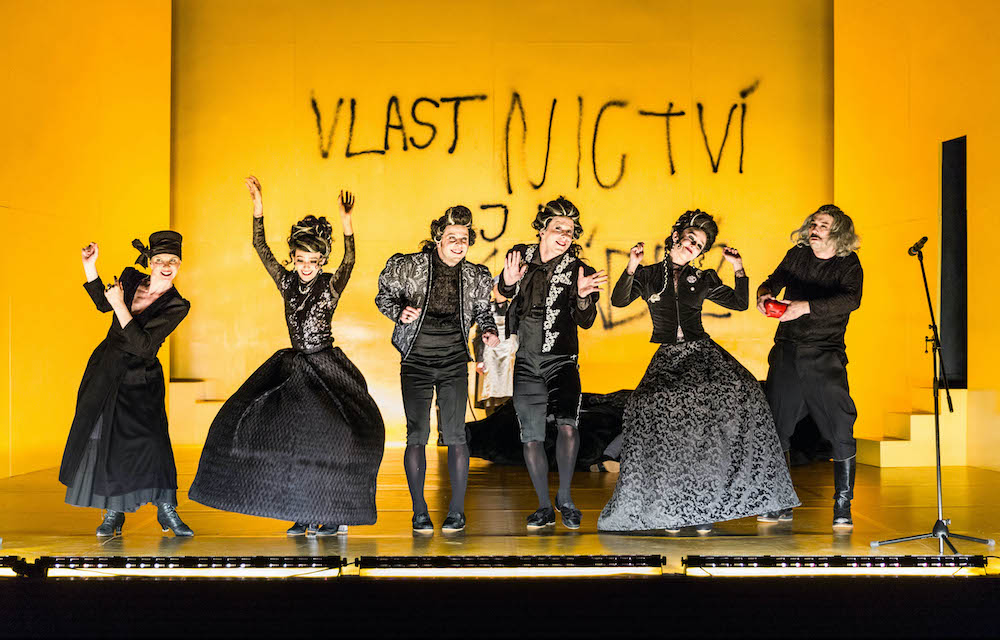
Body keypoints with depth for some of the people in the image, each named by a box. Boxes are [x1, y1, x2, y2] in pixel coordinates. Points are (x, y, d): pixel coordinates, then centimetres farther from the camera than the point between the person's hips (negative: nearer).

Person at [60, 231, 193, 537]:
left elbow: (143, 346, -22)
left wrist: (120, 306, -22)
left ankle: (166, 509, 1)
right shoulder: (131, 278, -1)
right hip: (105, 370, 4)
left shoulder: (176, 306, -13)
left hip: (140, 378, -4)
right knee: (101, 439, 4)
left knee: (151, 440, -17)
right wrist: (90, 267, 8)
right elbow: (103, 304, 20)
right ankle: (113, 513, 18)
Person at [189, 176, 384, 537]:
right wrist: (258, 206, -12)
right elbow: (261, 248, -2)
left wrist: (347, 223, -42)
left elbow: (349, 261, -27)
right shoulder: (287, 283, 3)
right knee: (293, 437, 3)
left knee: (332, 436, -13)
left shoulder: (331, 285, -8)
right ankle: (303, 513, 15)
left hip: (327, 367, -5)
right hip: (294, 367, 5)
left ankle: (337, 515, 1)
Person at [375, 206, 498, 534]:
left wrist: (489, 332, 0)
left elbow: (483, 310, 19)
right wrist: (400, 312, -10)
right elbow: (384, 296, 9)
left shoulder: (474, 276, 5)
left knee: (454, 435, -5)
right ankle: (419, 512, 7)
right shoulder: (410, 266, -2)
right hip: (416, 361, -1)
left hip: (454, 362, 1)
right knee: (417, 435, -4)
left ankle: (457, 511, 6)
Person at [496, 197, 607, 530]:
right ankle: (544, 506, 15)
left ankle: (565, 496, -2)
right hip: (525, 362, 3)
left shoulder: (578, 270, -3)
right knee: (531, 436, 3)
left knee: (567, 425, -21)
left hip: (561, 361, -2)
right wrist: (509, 281, -4)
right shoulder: (521, 255, 4)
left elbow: (585, 321, -8)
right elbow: (504, 292, 20)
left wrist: (583, 297, -29)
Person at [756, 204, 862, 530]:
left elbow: (851, 299, -20)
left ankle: (843, 506, 4)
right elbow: (773, 282, 17)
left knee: (841, 431, -9)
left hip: (825, 359, -3)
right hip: (786, 355, 4)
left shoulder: (848, 264, -3)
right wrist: (764, 295, -7)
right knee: (775, 427, 5)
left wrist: (806, 306, -32)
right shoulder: (797, 255, 8)